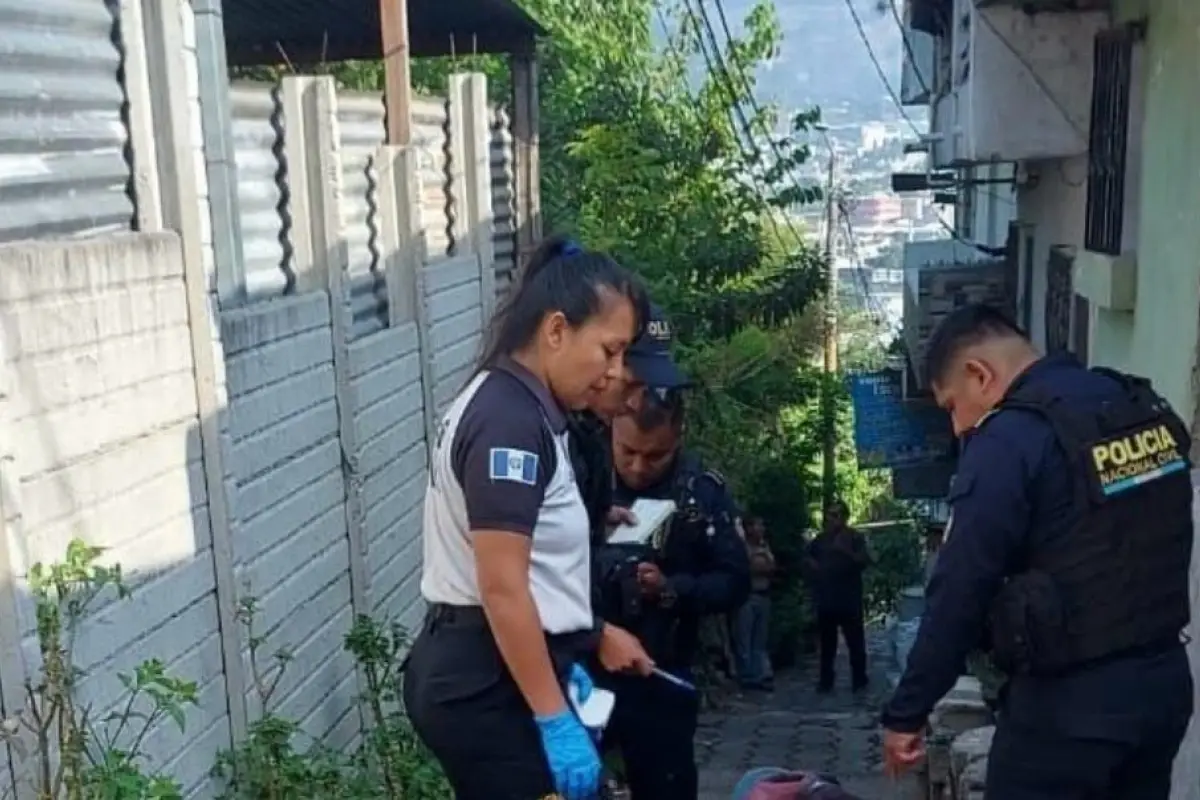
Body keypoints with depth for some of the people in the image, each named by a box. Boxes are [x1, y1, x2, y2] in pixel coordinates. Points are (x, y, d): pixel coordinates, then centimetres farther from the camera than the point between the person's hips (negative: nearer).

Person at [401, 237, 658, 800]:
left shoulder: (511, 406, 13)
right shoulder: (511, 421, -19)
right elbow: (502, 588, -23)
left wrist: (591, 636, 23)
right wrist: (555, 720, -20)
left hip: (480, 675, 10)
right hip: (491, 688, -10)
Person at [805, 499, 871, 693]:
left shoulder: (855, 537, -1)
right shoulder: (821, 538, 10)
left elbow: (864, 561, -14)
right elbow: (806, 555, 24)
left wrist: (846, 550, -28)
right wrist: (811, 563, 2)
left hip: (849, 598, -4)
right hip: (826, 598, 4)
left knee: (855, 641, -3)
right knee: (826, 642, 8)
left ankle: (859, 680, 4)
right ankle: (825, 680, 15)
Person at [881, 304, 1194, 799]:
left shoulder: (1011, 436, -17)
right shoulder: (1147, 407, 7)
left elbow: (959, 592, -17)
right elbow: (1156, 548, 14)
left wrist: (906, 713, -9)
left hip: (1068, 701, -8)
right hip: (1164, 681, 8)